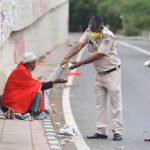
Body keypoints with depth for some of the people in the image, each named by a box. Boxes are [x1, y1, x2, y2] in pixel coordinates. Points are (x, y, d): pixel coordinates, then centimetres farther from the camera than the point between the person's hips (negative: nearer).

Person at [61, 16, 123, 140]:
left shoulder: (108, 36, -23)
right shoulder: (89, 32, -3)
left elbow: (98, 55, -26)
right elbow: (79, 46, -12)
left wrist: (80, 63, -25)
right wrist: (66, 58, -26)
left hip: (112, 72, -7)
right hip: (99, 73, 7)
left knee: (115, 102, -5)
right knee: (100, 103, 8)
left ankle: (118, 131, -4)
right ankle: (102, 131, 12)